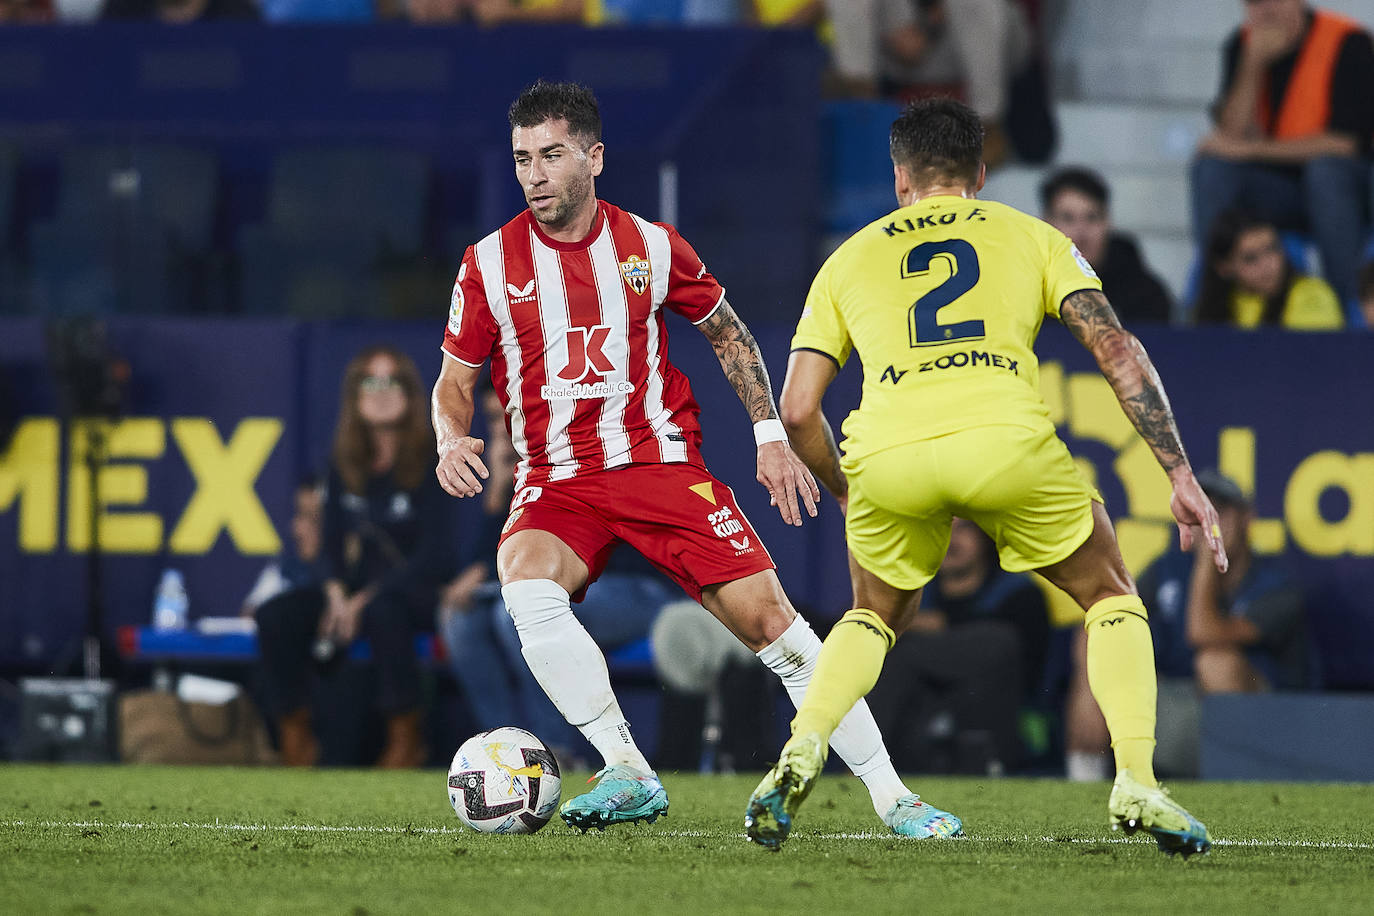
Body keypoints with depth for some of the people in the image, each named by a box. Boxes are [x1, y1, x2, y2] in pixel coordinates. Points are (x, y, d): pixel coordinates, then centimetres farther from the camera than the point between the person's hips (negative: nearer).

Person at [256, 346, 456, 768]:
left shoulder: (433, 464, -8)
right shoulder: (345, 465, 8)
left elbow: (436, 555, -13)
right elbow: (331, 543, 11)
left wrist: (365, 599, -19)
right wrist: (336, 593, -11)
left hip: (421, 591, -5)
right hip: (359, 586, 5)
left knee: (382, 612, -40)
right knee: (275, 617, -21)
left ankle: (406, 741, -26)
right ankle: (296, 743, -13)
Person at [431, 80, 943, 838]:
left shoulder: (651, 247, 1)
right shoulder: (490, 263, -1)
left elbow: (728, 333, 16)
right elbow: (455, 381, 7)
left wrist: (770, 436, 9)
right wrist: (451, 442, -14)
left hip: (662, 465, 0)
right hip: (555, 484, 0)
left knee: (769, 618, -10)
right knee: (527, 588, -32)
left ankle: (890, 796, -1)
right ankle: (628, 776, -26)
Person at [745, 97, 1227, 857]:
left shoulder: (849, 259, 27)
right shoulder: (1031, 236, 24)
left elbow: (797, 410, 20)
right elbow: (1118, 351, 11)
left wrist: (845, 494, 37)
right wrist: (1181, 476, 10)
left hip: (886, 452, 2)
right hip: (1006, 437, -2)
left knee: (874, 616, 30)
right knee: (1111, 597, 21)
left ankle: (800, 753, 7)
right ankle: (1135, 784, 5)